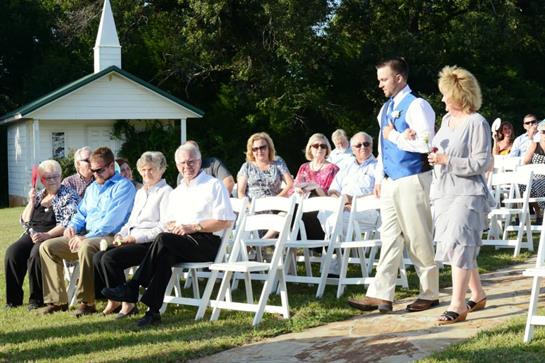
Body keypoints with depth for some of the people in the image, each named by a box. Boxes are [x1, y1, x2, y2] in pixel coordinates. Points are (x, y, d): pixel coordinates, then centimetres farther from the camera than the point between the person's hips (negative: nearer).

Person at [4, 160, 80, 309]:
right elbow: (25, 221, 19)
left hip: (54, 236, -6)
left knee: (36, 254, -34)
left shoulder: (69, 195, 1)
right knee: (12, 252, -22)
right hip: (33, 235, 6)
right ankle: (13, 298, -14)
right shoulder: (38, 195, 20)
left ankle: (37, 299, -21)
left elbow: (67, 224, -11)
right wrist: (32, 202, 4)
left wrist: (46, 235, -23)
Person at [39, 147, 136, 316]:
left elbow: (112, 219, -17)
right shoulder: (92, 188, 24)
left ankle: (87, 303, -32)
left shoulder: (123, 186, -4)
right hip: (86, 237, 9)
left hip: (110, 238, -9)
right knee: (47, 246, -4)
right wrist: (73, 226, 5)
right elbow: (81, 213, 30)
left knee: (86, 247, -40)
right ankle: (57, 300, -7)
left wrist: (87, 237, -23)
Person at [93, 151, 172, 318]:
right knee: (98, 257, -13)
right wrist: (121, 234, 8)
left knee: (110, 258, -26)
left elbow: (164, 227, -13)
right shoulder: (140, 193, 25)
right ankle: (113, 301, -7)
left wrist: (136, 238, -17)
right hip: (132, 241, 8)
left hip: (150, 243, -8)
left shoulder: (165, 192, -3)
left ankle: (127, 303, -15)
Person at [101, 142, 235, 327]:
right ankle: (153, 311, -37)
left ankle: (132, 288, -27)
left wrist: (193, 227, -13)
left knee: (163, 239, -30)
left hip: (207, 242, -6)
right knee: (165, 256, -31)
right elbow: (168, 222, 24)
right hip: (178, 240, 6)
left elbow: (225, 221, -7)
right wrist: (172, 226, -2)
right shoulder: (176, 193, 26)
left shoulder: (213, 185, 4)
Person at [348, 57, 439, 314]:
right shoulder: (386, 108, 14)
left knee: (418, 239, 1)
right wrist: (379, 178, 16)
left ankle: (429, 294, 13)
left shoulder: (416, 106, -12)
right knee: (389, 237, 6)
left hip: (412, 181, -8)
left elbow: (425, 144, -23)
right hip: (390, 183, 8)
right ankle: (380, 296, 6)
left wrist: (394, 136, -14)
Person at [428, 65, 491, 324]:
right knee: (463, 246, 13)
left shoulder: (477, 123, -10)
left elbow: (481, 163, -15)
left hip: (467, 193, -8)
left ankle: (458, 305, -13)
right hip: (443, 193, 8)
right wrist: (434, 155, 3)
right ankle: (477, 295, 26)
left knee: (458, 243, -15)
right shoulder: (447, 120, 13)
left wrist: (447, 160, -19)